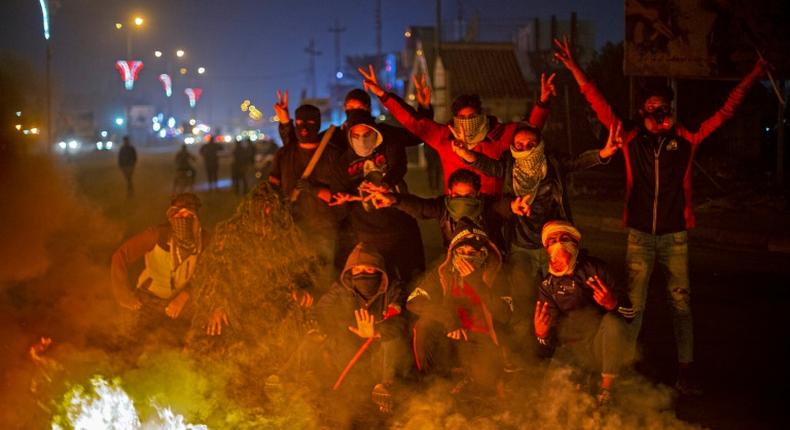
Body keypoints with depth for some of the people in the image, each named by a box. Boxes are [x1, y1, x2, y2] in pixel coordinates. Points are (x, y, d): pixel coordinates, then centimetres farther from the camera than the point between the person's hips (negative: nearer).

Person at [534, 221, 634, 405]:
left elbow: (629, 313, -5)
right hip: (571, 351, 1)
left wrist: (612, 304, -28)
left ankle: (606, 390, -16)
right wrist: (541, 334, -20)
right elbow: (549, 344, 4)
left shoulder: (593, 268, 1)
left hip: (602, 346, -1)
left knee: (613, 321, -32)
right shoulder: (548, 285, 7)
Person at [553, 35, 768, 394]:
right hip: (639, 234, 0)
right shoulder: (631, 139, 2)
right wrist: (574, 69, 0)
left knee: (680, 302, 4)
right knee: (633, 303, 4)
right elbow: (600, 106, 3)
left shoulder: (686, 140, 1)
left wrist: (752, 77, 2)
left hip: (674, 234, 0)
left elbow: (725, 112, 5)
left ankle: (686, 369, 11)